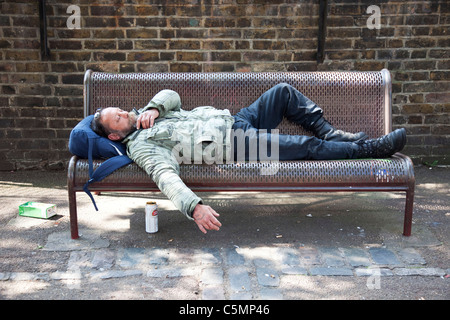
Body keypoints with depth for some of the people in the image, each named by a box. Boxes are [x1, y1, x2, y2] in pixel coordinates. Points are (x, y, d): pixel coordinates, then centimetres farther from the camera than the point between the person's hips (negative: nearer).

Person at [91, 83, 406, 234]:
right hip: (236, 145, -9)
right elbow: (166, 176, -27)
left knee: (283, 91, 2)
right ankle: (371, 148, 9)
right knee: (309, 147, -9)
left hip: (233, 119, 9)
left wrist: (154, 107, -10)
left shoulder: (144, 116, 15)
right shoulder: (140, 145, -12)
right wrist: (194, 207, -43)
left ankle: (329, 132, 15)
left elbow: (171, 95, 12)